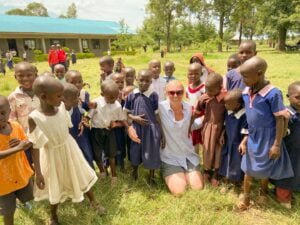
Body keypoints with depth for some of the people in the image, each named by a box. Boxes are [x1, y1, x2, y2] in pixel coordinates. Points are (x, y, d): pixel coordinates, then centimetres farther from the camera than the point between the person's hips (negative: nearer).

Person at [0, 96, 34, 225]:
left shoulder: (16, 126, -12)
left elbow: (29, 145, -1)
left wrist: (22, 143, -22)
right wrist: (17, 148, -39)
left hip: (22, 174, 4)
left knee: (27, 198, 29)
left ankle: (21, 199, 62)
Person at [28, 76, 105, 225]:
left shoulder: (61, 107, -15)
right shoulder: (34, 118, -27)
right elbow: (35, 147, -18)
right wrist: (38, 172, -16)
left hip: (70, 148, 4)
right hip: (53, 155, -4)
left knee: (82, 176, 21)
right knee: (56, 187, 18)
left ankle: (93, 202, 49)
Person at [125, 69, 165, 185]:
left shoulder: (153, 95, -10)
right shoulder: (131, 95, -5)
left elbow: (157, 115, -5)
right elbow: (126, 112, 5)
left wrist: (162, 133, -5)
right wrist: (134, 118, -16)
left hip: (151, 129, -1)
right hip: (136, 128, 2)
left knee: (151, 153, 9)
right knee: (135, 152, 18)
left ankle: (151, 176, 35)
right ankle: (134, 171, 48)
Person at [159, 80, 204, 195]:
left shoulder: (188, 108, -4)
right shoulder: (160, 107, -20)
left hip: (189, 155, 4)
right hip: (170, 157, -4)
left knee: (198, 189, 0)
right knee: (179, 192, -11)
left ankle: (187, 175, 31)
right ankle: (169, 176, 20)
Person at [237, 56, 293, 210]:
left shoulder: (273, 93, -22)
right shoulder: (246, 93, -4)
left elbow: (280, 120, -17)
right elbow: (250, 118, 5)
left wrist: (277, 144, -15)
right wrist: (245, 138, 8)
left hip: (267, 139, -5)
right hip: (252, 138, 5)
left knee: (264, 169, 16)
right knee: (248, 168, 16)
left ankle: (263, 192, 45)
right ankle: (245, 196, 36)